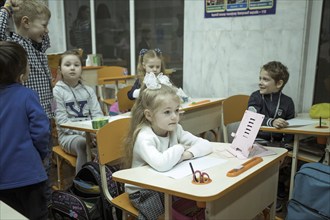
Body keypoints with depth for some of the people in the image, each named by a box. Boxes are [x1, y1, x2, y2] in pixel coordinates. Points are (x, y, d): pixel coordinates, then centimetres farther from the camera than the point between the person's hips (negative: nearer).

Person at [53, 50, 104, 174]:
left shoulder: (88, 90, 15)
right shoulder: (57, 91, 1)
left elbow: (98, 114, 7)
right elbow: (62, 121, -7)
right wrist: (83, 131, -19)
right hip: (69, 134, -3)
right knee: (83, 144, -36)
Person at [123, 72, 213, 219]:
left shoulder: (175, 129, -5)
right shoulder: (144, 137, -25)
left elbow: (205, 145, -7)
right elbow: (161, 164, -42)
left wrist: (187, 154, -26)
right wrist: (180, 148, -24)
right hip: (143, 192, -5)